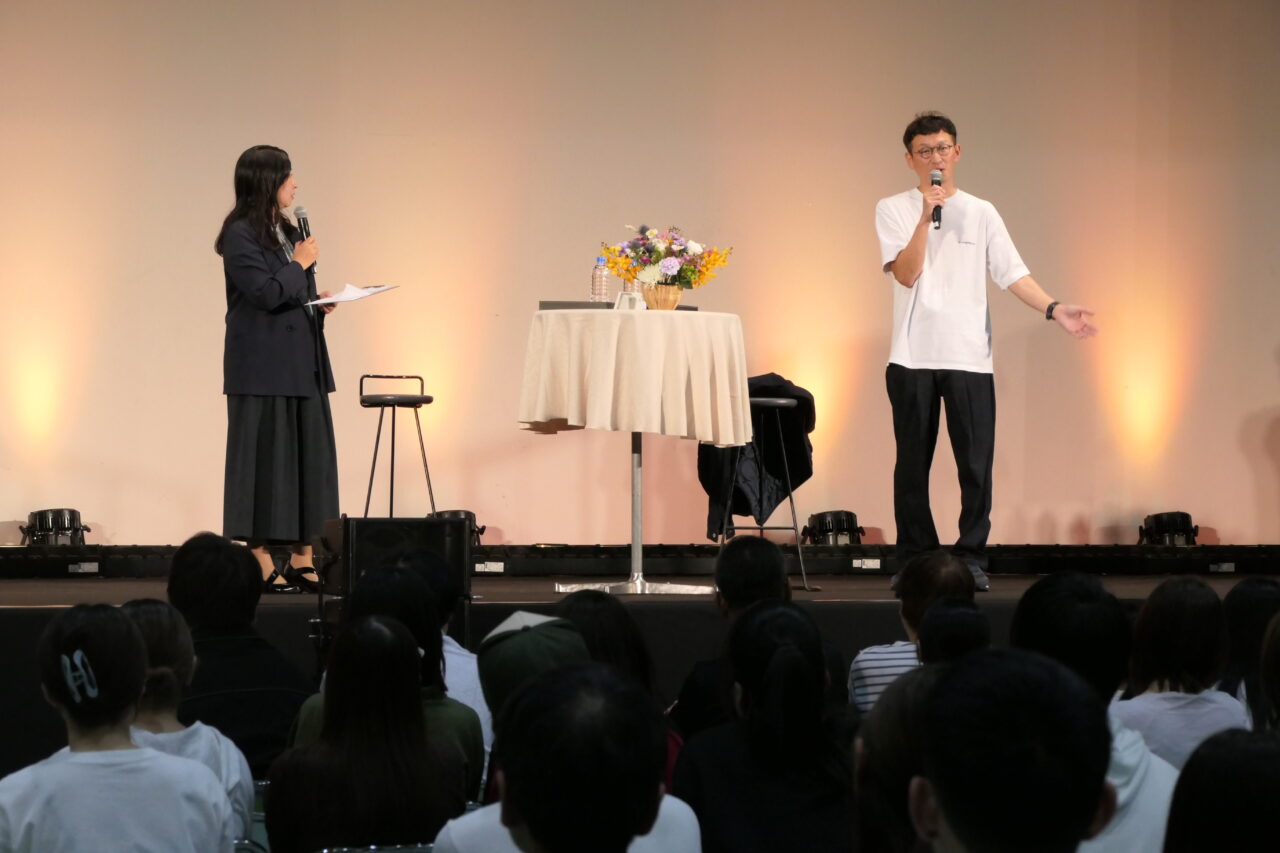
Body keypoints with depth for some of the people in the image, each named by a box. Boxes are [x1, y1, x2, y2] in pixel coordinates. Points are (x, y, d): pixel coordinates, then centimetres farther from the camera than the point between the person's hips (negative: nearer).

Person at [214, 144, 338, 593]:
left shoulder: (287, 232, 15)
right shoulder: (240, 235, -10)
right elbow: (267, 293, -19)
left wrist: (320, 303, 3)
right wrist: (300, 265, -7)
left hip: (301, 362, 8)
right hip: (262, 366, -8)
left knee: (308, 455, 6)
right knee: (265, 457, -4)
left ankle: (303, 560, 10)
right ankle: (261, 564, 1)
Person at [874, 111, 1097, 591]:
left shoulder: (980, 213, 10)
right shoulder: (894, 210, 5)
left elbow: (1012, 274, 5)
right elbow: (906, 273, -7)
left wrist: (1055, 310, -8)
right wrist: (927, 217, -14)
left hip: (969, 356, 1)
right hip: (912, 356, -1)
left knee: (976, 464, -4)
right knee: (912, 465, 3)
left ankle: (971, 559, 3)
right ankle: (914, 560, 11)